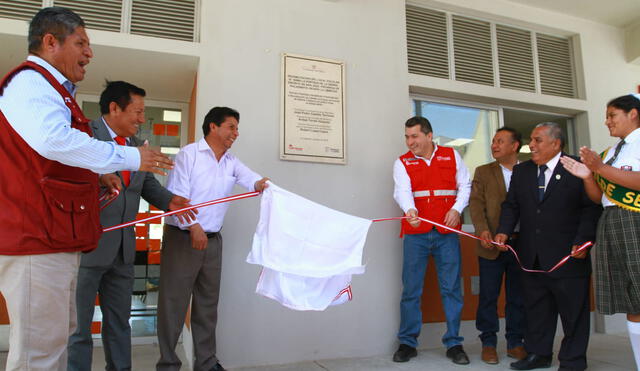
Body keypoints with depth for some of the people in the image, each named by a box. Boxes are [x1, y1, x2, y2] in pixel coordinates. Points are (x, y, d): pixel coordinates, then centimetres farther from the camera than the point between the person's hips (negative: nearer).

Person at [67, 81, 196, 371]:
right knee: (79, 324, 6)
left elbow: (148, 183, 14)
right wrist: (99, 176, -38)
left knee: (119, 322, 18)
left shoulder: (136, 144, 13)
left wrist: (168, 200, -5)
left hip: (122, 248, 7)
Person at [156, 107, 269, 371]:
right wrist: (192, 226, -22)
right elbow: (176, 195, -13)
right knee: (174, 302, 1)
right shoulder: (188, 154, -5)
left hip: (213, 240, 6)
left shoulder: (232, 162, 11)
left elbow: (251, 180, -6)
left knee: (208, 303, 12)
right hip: (182, 237, -6)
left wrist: (259, 185, -29)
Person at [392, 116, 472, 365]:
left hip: (447, 232, 1)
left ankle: (453, 343, 17)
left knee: (451, 288, 4)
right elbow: (402, 191, -11)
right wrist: (410, 210, -32)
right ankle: (407, 343, 16)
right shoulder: (402, 163, 5)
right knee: (411, 289, 3)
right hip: (416, 233, 0)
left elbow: (465, 185, 12)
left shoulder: (451, 156, 10)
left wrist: (457, 209, -6)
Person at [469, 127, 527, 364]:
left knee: (518, 297, 9)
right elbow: (476, 203, -2)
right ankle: (488, 343, 14)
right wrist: (483, 230, -18)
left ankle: (515, 343, 21)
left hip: (521, 244, 1)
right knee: (488, 296, 3)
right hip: (492, 244, -1)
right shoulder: (483, 172, 8)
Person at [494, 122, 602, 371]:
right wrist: (504, 231, -5)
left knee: (573, 309, 6)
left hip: (567, 254, -4)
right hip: (532, 255, 5)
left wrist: (583, 241, -17)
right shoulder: (521, 171, 10)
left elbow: (592, 207, -7)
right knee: (535, 307, 13)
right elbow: (511, 205, 10)